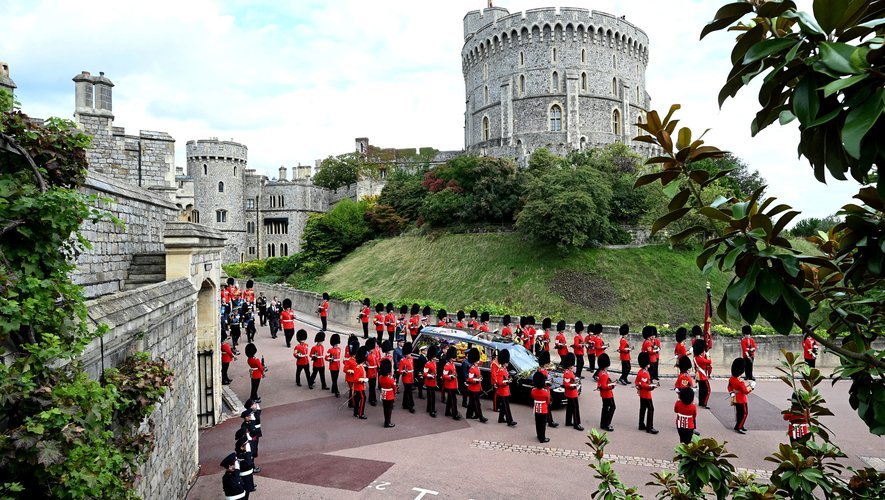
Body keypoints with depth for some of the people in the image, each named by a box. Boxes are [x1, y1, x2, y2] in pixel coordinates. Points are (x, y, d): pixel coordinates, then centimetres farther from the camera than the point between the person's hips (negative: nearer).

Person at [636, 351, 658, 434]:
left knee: (643, 409, 16)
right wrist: (651, 386, -20)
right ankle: (649, 427, -6)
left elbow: (637, 382, 16)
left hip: (642, 394, 11)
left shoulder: (640, 372, 9)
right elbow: (644, 385, -27)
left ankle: (641, 425, 23)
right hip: (646, 394, -11)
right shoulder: (645, 373, -22)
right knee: (651, 409, -7)